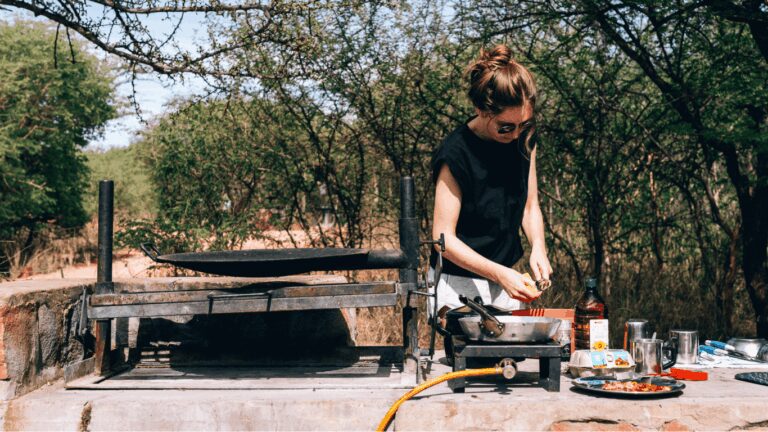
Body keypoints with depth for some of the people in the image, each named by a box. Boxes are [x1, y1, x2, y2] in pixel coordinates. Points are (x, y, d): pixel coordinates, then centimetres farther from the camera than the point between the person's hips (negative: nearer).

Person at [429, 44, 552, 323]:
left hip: (506, 277, 6)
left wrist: (538, 248, -11)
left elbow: (530, 205, 9)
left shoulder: (524, 138, -1)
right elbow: (443, 237, -20)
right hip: (460, 284, -6)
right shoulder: (455, 154, -21)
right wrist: (499, 274, -28)